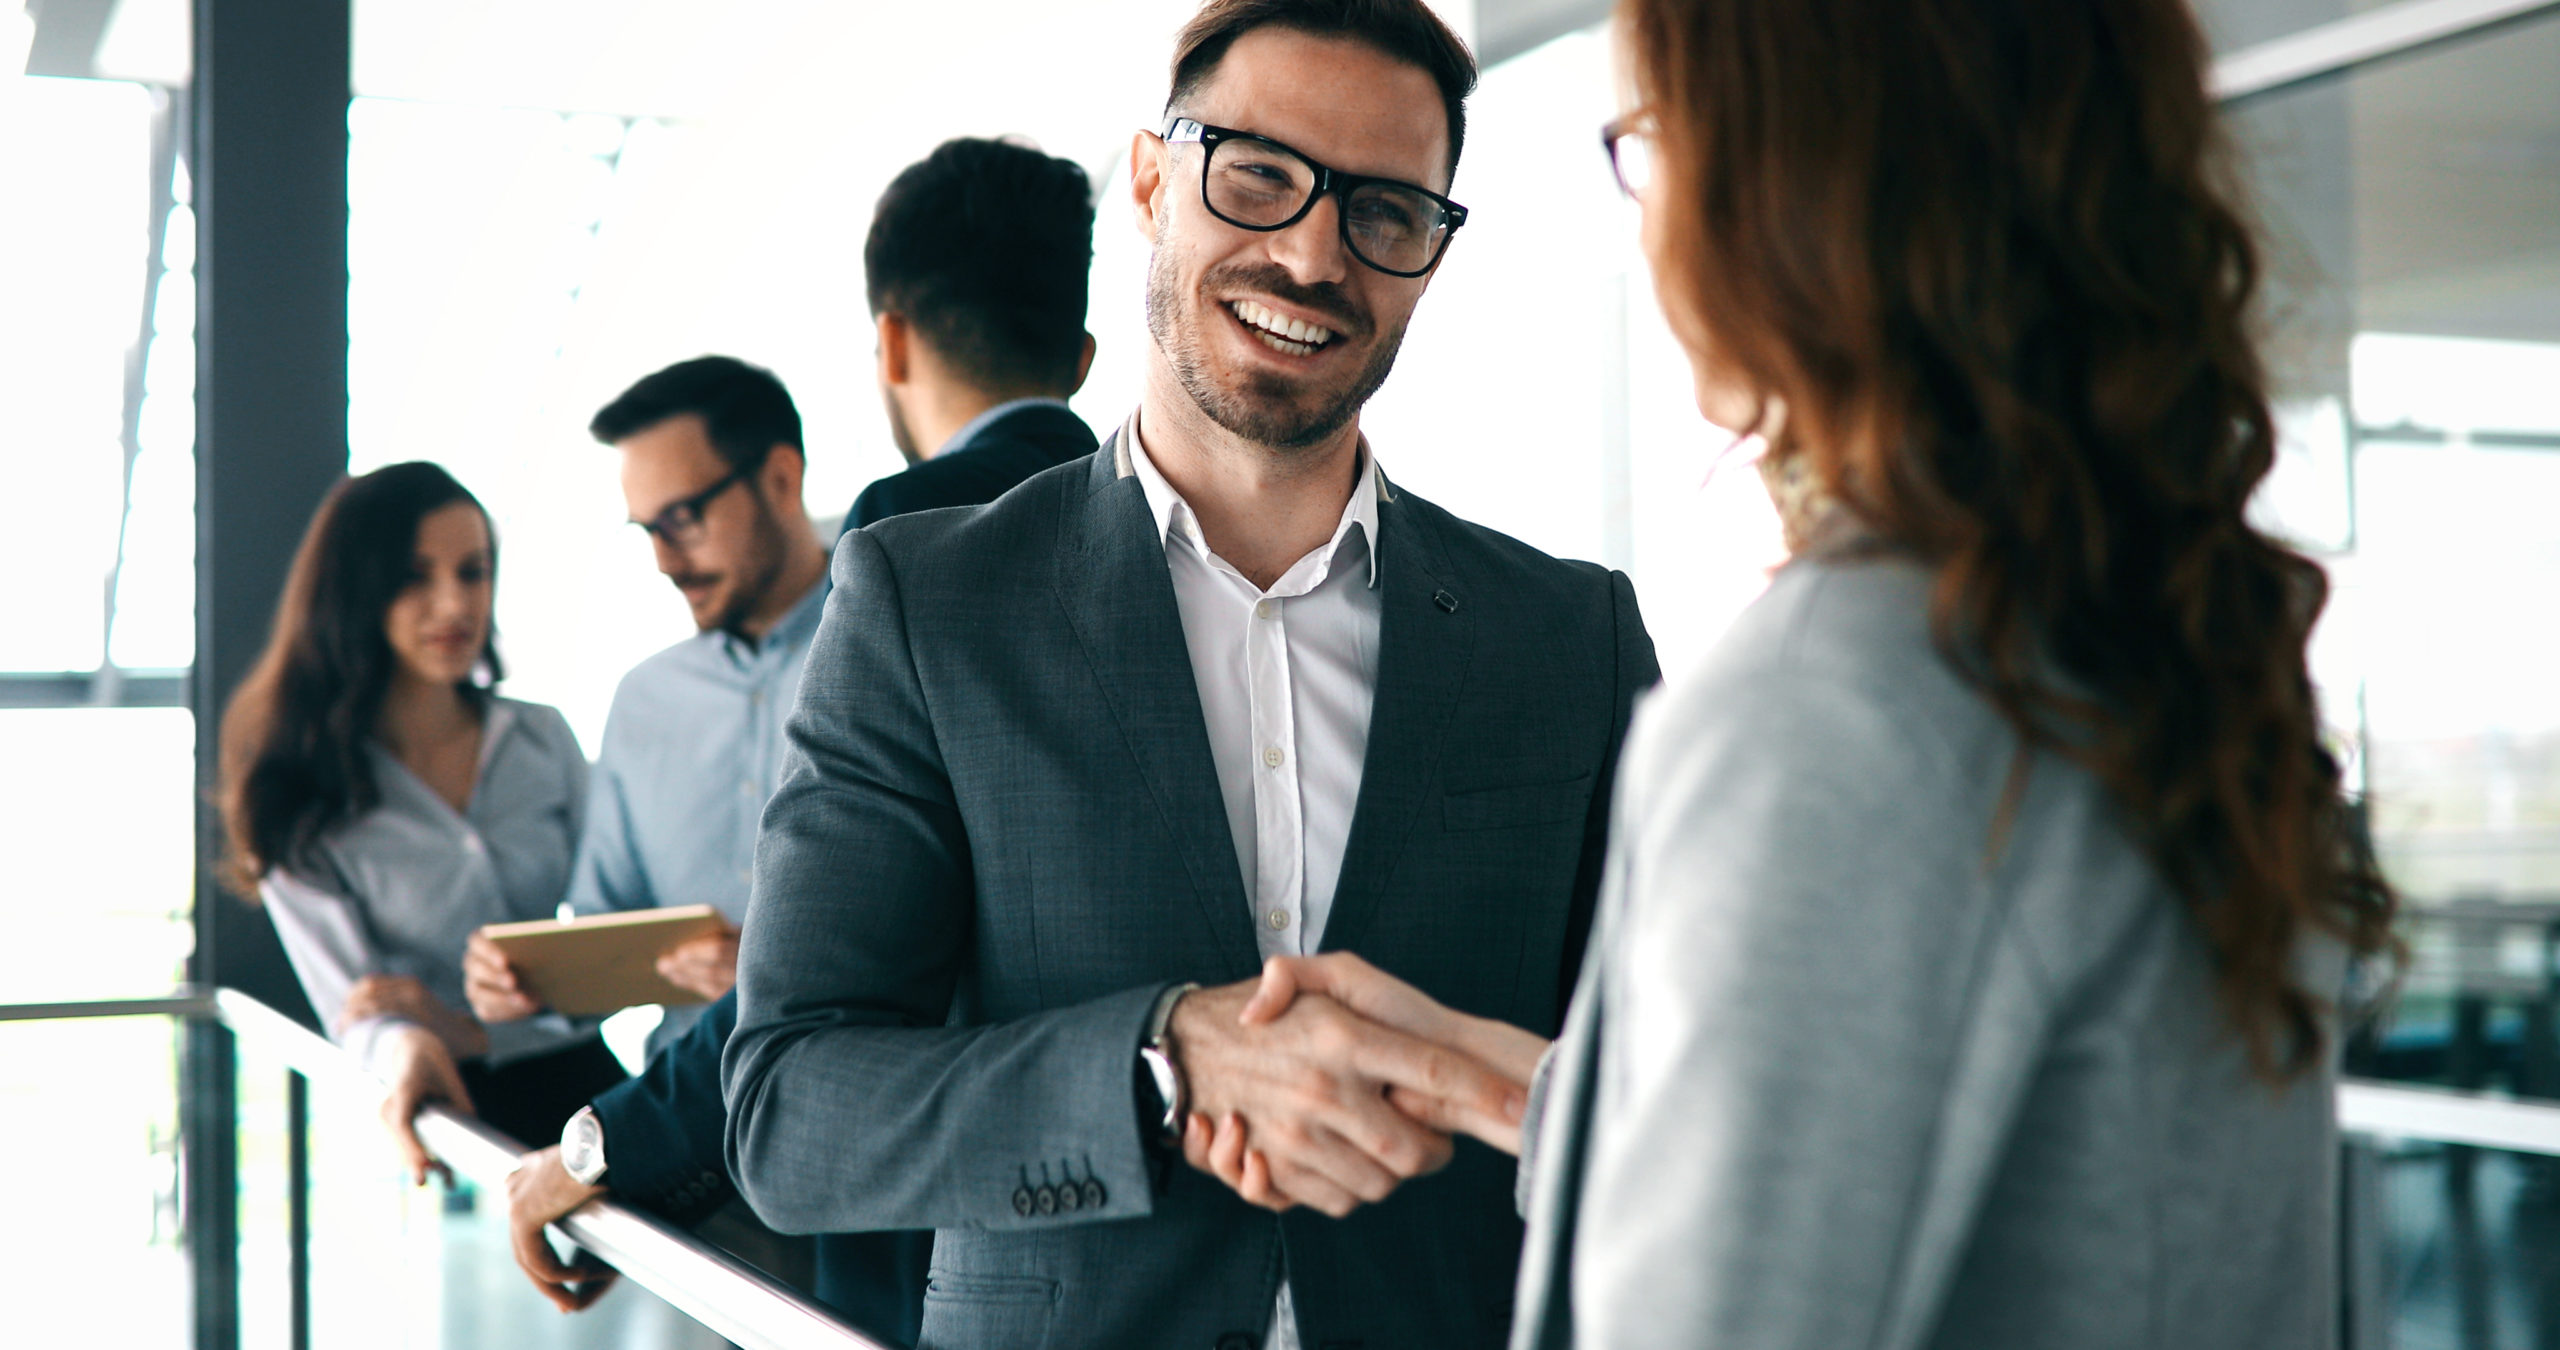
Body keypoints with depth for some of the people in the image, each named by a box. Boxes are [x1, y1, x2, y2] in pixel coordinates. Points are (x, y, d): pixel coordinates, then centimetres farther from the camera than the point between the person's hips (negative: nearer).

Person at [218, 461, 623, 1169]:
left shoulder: (545, 740, 12)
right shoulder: (299, 797, 2)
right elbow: (354, 1009, -1)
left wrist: (472, 1031, -4)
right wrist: (404, 1049, -26)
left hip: (586, 1085, 3)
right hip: (450, 1112, -3)